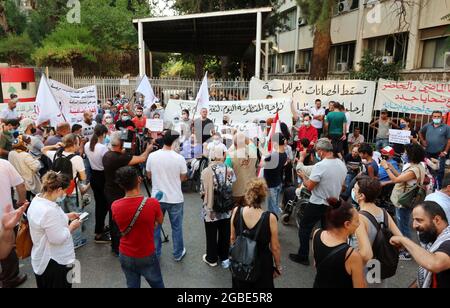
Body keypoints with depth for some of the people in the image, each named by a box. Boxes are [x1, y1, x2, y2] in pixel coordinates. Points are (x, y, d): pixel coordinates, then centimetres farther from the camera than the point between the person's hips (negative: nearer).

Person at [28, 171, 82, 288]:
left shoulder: (37, 200, -2)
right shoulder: (50, 210, -33)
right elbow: (58, 239, -29)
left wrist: (66, 217, 9)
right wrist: (72, 226, -14)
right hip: (55, 262, -9)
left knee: (45, 285, 26)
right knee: (60, 285, 11)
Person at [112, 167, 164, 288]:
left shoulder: (115, 206, -16)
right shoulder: (152, 203, -25)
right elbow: (160, 221, -3)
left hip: (126, 256, 2)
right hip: (147, 256, -2)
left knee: (132, 285, 21)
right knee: (157, 285, 20)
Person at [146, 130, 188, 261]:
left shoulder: (152, 156, -9)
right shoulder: (179, 158, -17)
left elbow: (149, 176, 4)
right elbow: (183, 178, -4)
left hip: (157, 198, 2)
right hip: (175, 199, -2)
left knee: (155, 227, 18)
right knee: (176, 227, 15)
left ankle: (155, 253, 32)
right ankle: (178, 254, 30)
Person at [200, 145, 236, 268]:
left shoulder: (206, 171, -18)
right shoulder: (229, 170, -12)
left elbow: (202, 192, -11)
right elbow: (233, 188, -2)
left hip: (210, 210, -2)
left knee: (211, 235, 16)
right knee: (225, 235, 19)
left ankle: (212, 258, 33)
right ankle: (224, 258, 34)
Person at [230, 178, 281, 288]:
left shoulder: (236, 212, -17)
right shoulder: (270, 218, -27)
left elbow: (233, 238, -2)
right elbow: (275, 247, -15)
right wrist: (278, 267, 2)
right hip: (262, 263, -2)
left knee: (240, 285, 27)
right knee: (261, 285, 24)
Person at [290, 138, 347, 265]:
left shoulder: (320, 166, -24)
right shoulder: (342, 165, -1)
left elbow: (309, 186, -19)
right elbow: (341, 186, 11)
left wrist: (303, 176, -1)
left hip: (317, 204, -6)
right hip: (333, 204, 7)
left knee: (304, 229, 9)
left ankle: (303, 256, 15)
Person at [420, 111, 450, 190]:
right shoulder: (427, 126, 4)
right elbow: (421, 133, 22)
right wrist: (422, 141, 8)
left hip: (440, 153, -3)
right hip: (428, 152, 3)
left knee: (440, 170, 2)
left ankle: (438, 187, 12)